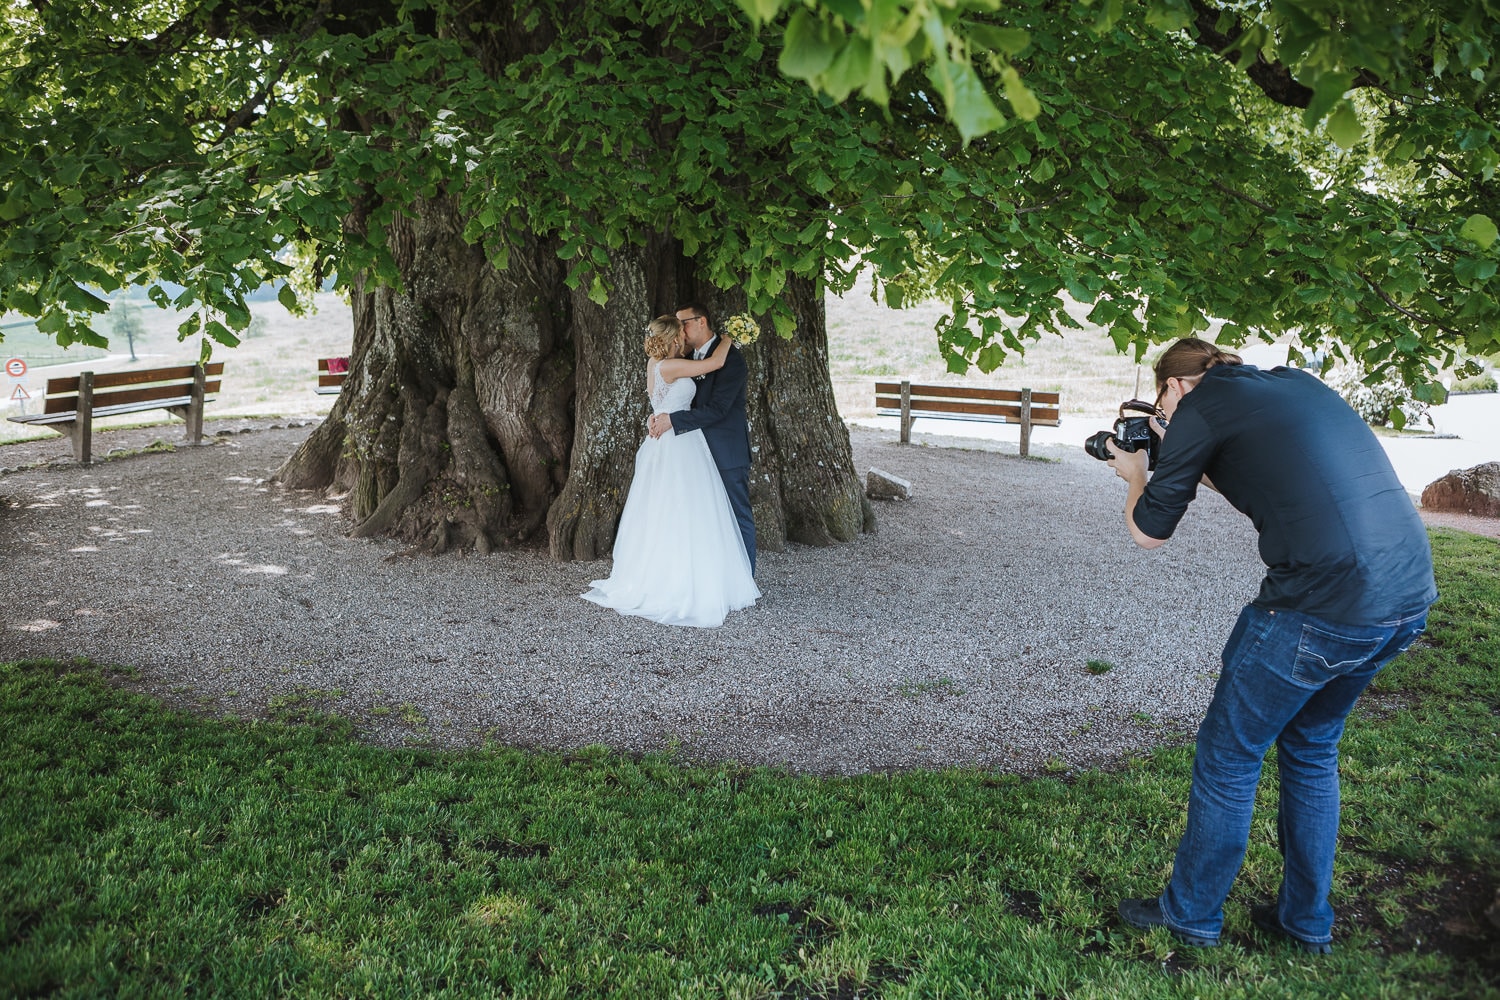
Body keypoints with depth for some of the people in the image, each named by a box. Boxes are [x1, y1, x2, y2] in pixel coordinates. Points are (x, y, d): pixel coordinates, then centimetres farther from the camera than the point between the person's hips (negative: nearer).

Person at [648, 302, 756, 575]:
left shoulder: (729, 357, -14)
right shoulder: (690, 357, 12)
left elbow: (717, 408, -22)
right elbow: (681, 399, 12)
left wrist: (672, 420, -23)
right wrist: (659, 417, -9)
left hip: (727, 452, -8)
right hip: (701, 451, 8)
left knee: (738, 515, 1)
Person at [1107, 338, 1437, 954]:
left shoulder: (1200, 406, -2)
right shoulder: (1294, 383, 19)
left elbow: (1149, 533, 5)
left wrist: (1135, 476, 24)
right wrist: (1184, 456, 32)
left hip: (1323, 606, -8)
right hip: (1410, 595, 8)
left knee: (1228, 755, 11)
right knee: (1311, 748, 25)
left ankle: (1190, 914, 26)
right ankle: (1307, 921, 37)